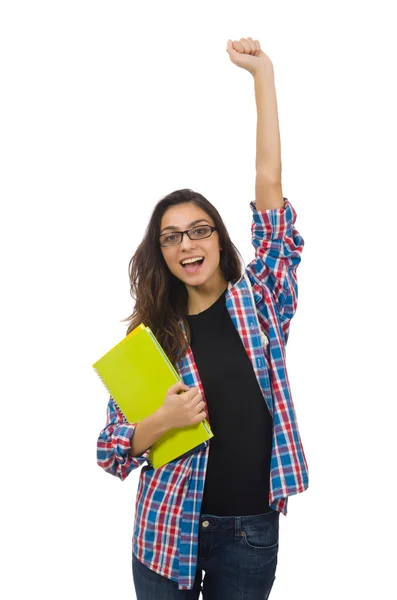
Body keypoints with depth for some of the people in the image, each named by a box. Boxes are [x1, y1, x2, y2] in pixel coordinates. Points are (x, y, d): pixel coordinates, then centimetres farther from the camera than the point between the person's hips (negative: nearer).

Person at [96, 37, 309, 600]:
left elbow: (268, 187, -11)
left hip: (252, 529, 0)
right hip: (168, 530, 1)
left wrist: (263, 74, -11)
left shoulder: (259, 299, -3)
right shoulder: (149, 335, -2)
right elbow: (110, 452, 0)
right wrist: (162, 421, -19)